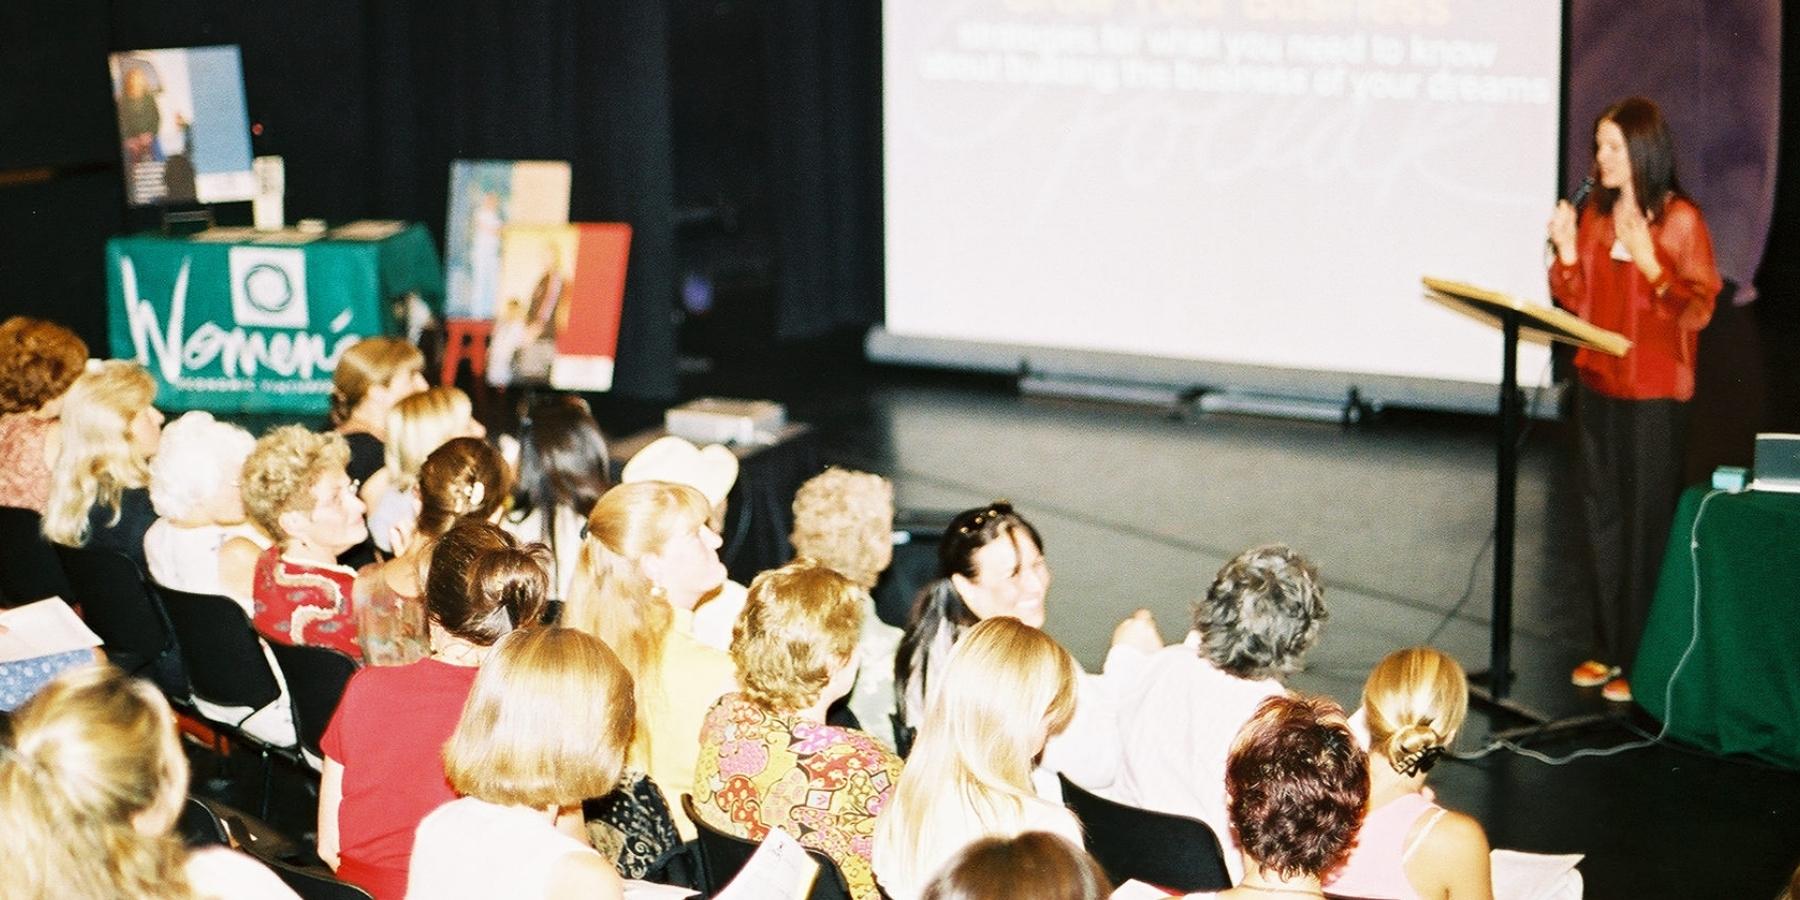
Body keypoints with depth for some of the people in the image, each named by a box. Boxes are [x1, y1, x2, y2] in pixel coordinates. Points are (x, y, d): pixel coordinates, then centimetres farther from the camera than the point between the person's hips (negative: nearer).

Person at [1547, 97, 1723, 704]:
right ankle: (1608, 648, 20)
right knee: (1602, 515, 11)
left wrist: (1651, 266, -23)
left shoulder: (1680, 219, -9)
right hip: (1597, 383, 6)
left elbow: (1699, 310, -11)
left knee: (1646, 522, -3)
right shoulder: (1594, 214, 8)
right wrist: (1567, 255, -5)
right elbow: (1579, 306, 11)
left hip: (1653, 392, -6)